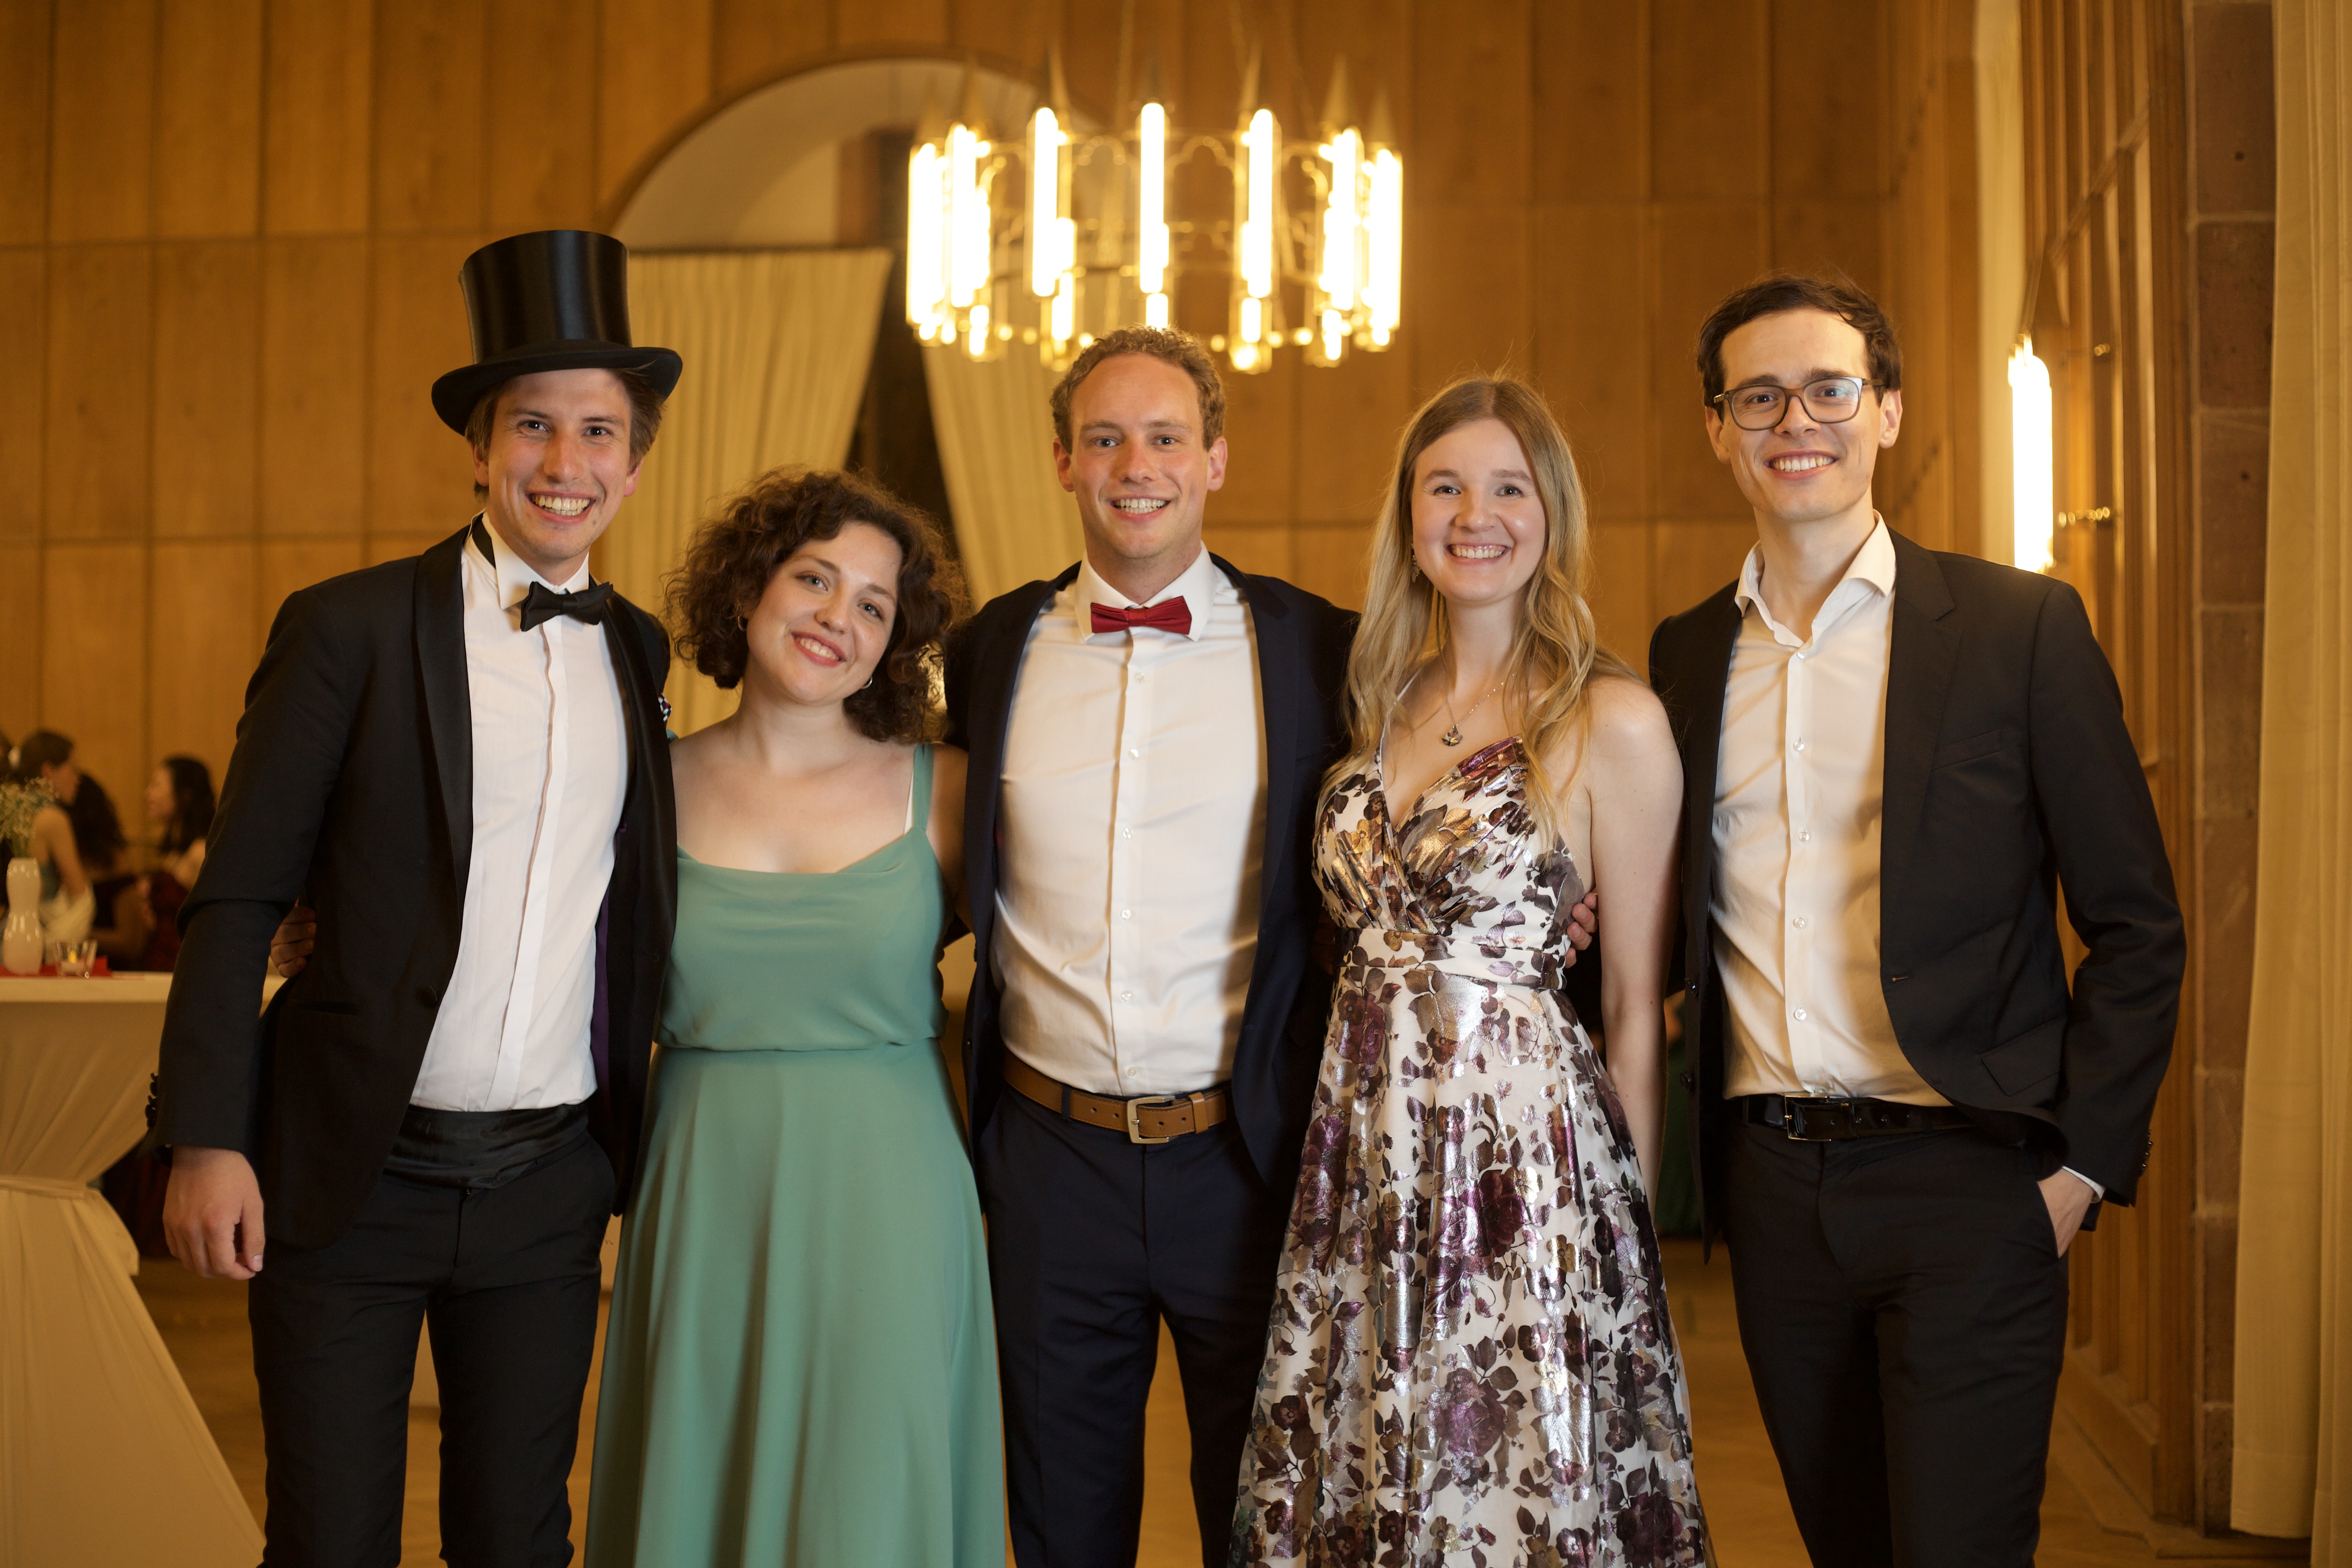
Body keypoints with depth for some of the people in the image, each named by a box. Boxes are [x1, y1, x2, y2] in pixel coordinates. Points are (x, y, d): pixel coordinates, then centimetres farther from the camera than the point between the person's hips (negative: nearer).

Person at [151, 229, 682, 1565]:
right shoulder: (349, 629, -4)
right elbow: (239, 899, -5)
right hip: (353, 1177, -3)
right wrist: (205, 1139, -12)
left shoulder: (639, 651, 8)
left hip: (550, 1185, 3)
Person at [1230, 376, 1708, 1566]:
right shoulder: (1382, 704, 10)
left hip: (1527, 1155, -5)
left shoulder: (1612, 721, -6)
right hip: (1364, 1158, 5)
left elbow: (1636, 1009, -3)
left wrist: (1635, 1223, 0)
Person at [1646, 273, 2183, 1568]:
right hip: (1771, 1185, 4)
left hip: (1964, 1183, -4)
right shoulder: (1684, 655, 9)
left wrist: (2084, 1161, -7)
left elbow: (2136, 927, -3)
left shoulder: (2022, 627, -3)